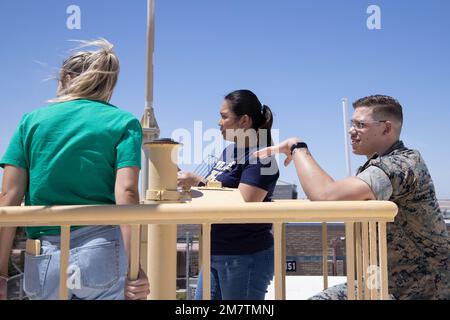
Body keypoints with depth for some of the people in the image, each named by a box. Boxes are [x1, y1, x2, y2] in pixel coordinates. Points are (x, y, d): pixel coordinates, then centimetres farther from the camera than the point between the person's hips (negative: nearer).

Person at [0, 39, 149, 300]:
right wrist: (134, 268, -11)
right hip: (103, 256, -2)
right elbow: (126, 193, -11)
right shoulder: (124, 122, 3)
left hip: (43, 262, 3)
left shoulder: (32, 120, 9)